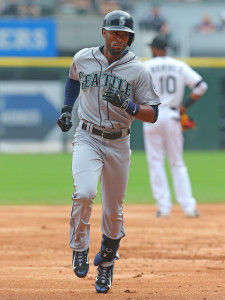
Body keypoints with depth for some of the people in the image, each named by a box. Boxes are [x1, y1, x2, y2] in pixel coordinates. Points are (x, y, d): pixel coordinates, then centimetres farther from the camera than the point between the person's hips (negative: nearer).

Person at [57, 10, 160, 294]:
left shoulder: (138, 70, -6)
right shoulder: (82, 58, 1)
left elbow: (153, 114, -6)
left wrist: (127, 106, -24)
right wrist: (66, 108, 14)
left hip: (118, 145, 0)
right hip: (88, 139, 0)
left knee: (113, 212, 8)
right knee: (84, 193, -26)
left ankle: (106, 263, 32)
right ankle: (79, 248, -3)